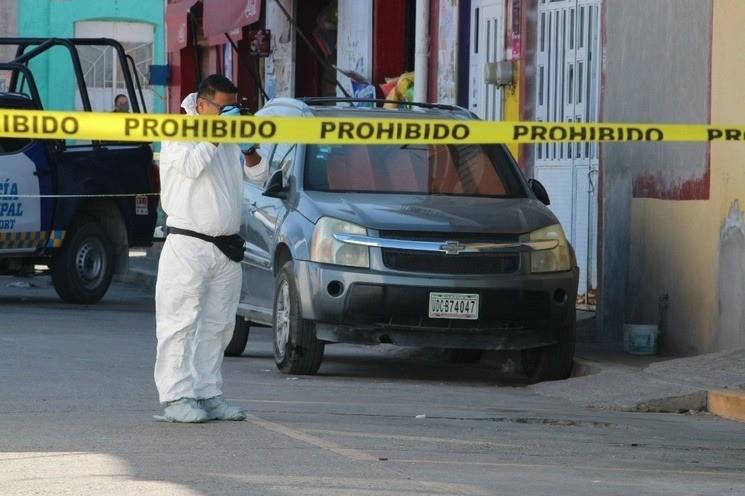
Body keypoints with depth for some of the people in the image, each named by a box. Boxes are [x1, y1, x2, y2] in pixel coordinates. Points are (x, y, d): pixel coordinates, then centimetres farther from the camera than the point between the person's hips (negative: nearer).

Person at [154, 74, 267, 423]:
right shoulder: (179, 134, -2)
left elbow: (257, 172, 14)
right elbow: (191, 166, -19)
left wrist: (250, 148, -5)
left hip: (226, 248, 7)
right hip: (187, 246, -7)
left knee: (217, 326, 8)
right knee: (181, 322, -9)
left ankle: (208, 394, 13)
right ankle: (176, 398, -11)